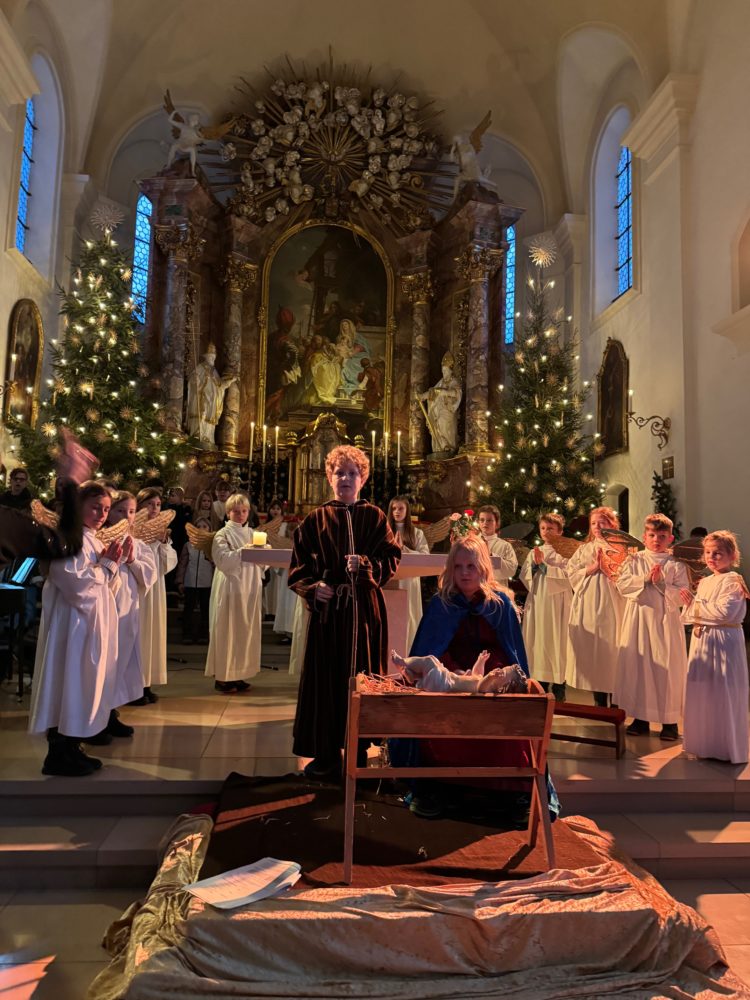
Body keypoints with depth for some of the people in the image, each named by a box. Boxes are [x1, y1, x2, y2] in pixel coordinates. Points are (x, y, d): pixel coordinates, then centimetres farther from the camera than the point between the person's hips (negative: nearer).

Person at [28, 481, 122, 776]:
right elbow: (77, 584, -21)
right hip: (74, 623, -9)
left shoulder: (93, 541, 14)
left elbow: (107, 588, 15)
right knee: (68, 686, -3)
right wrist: (105, 564, -12)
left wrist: (112, 564, -1)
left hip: (94, 623, 9)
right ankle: (58, 755, 7)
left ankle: (71, 750, 21)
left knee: (83, 687, 13)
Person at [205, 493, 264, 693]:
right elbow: (222, 560, -16)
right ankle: (223, 677, 5)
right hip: (231, 588, -5)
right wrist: (242, 552, -23)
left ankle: (239, 674, 15)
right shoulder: (222, 535, -2)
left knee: (246, 631, 7)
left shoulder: (253, 534, 13)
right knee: (228, 632, -2)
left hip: (250, 588, 5)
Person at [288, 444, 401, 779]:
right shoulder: (315, 520, 6)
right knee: (325, 677, 3)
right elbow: (299, 568, 4)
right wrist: (312, 587, -14)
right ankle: (326, 753, 14)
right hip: (327, 608, 0)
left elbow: (391, 560, 1)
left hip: (365, 610, 0)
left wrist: (365, 564, -17)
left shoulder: (374, 517, 7)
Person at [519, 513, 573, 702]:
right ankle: (541, 684, 14)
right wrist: (534, 565, -8)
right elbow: (524, 575, 9)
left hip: (556, 602, -4)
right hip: (537, 601, 5)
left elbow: (566, 574, -13)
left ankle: (558, 689, 4)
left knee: (556, 641, -3)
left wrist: (543, 565, -13)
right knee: (537, 639, 5)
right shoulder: (534, 552, 14)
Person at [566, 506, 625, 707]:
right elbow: (572, 574, 5)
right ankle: (599, 703, 18)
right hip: (587, 606, 4)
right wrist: (591, 569, -8)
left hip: (611, 606, -4)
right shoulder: (584, 549, 14)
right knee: (590, 651, 5)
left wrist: (606, 567, -15)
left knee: (610, 651, -4)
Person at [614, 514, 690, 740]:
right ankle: (640, 718, 15)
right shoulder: (634, 560, 6)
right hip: (638, 620, 1)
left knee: (667, 667, 0)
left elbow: (682, 594, -5)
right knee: (636, 665, 4)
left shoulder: (676, 565, 3)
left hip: (665, 620, -1)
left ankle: (669, 721, 12)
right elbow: (622, 584, -6)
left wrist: (662, 584, -17)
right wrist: (645, 579, -15)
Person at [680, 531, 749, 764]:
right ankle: (703, 741, 25)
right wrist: (690, 605, -5)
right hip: (701, 641, 8)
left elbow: (724, 611, -25)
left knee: (722, 696, -1)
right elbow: (691, 614, 16)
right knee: (701, 693, 13)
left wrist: (695, 604, -15)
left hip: (723, 642, -8)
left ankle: (727, 747, 12)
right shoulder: (704, 582, 13)